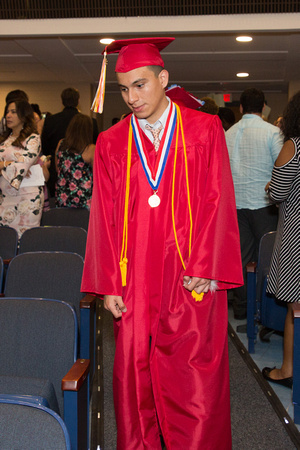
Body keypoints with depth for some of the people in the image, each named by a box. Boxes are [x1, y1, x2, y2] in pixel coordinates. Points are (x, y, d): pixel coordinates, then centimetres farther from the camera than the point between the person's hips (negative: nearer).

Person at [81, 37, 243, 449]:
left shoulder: (205, 130, 3)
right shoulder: (110, 144, 8)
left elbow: (217, 200, -2)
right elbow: (103, 216, 6)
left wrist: (205, 267, -10)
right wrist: (108, 284, 0)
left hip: (190, 281, -1)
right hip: (134, 285, 2)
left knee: (195, 383, 2)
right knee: (134, 379, 8)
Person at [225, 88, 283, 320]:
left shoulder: (229, 133, 7)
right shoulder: (272, 132, -6)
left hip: (236, 203, 4)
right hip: (263, 203, -4)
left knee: (241, 257, 10)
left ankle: (241, 307, 16)